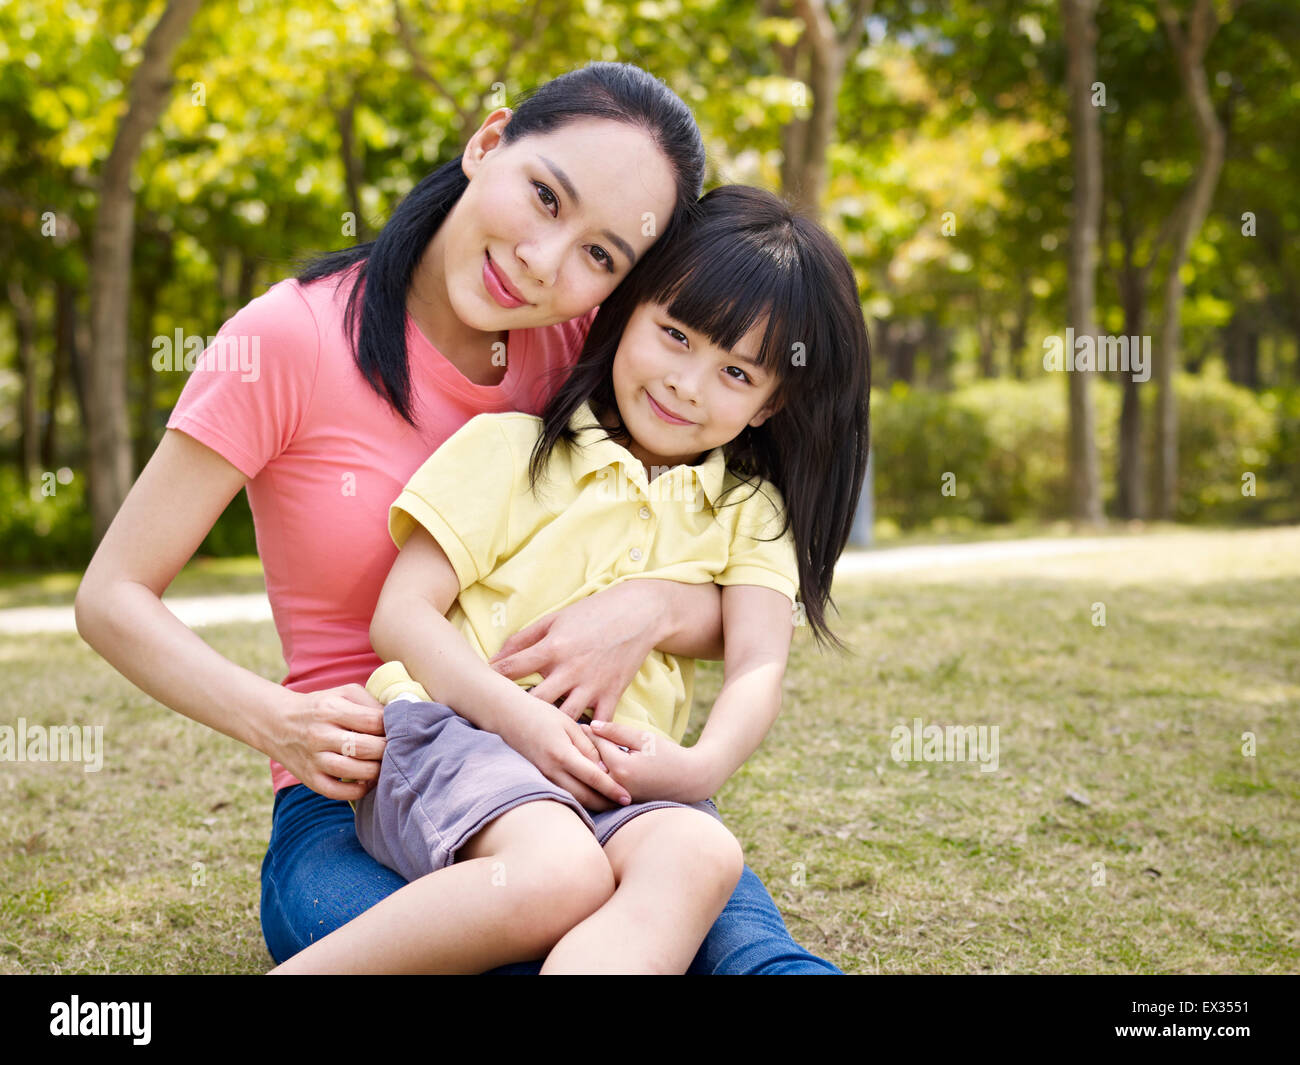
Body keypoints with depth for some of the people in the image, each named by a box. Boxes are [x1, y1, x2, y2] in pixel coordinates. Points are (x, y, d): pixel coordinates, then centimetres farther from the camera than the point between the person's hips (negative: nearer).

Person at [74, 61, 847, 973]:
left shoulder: (580, 347, 3)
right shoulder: (293, 339, -8)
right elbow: (112, 597, -5)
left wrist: (653, 609, -20)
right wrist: (277, 721, -23)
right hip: (354, 805, -3)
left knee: (751, 950, -30)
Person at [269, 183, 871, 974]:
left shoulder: (749, 513, 20)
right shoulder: (514, 448, 10)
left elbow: (758, 666, 5)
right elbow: (401, 617, 1)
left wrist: (703, 765, -18)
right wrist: (522, 716, -16)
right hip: (455, 732, -3)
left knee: (702, 855, -33)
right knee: (564, 874, -36)